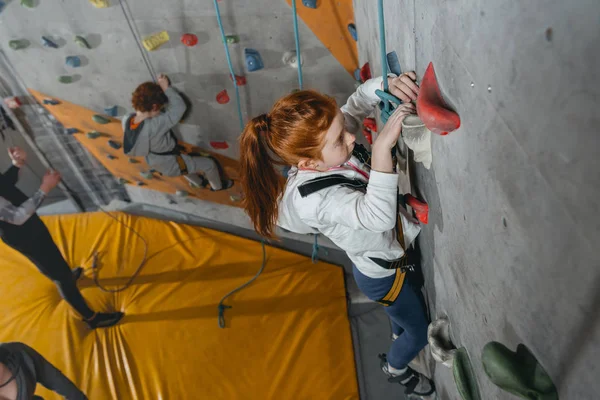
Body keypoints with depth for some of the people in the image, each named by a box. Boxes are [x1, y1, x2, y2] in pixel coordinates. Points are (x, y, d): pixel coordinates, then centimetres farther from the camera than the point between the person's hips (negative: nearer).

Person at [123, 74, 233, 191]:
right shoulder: (154, 126, -44)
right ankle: (217, 186, 43)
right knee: (209, 164, 12)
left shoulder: (126, 120, -22)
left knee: (187, 159, 39)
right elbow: (179, 107, -38)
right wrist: (166, 87, -27)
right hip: (171, 165, -8)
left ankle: (199, 182, 65)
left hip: (154, 162, 8)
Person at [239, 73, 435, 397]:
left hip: (393, 255, 7)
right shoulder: (316, 197, -43)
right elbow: (379, 216, -55)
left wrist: (386, 83, -29)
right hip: (382, 275, -7)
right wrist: (382, 148, -60)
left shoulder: (324, 149, -22)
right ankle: (395, 369, 56)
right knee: (420, 330, 22)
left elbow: (357, 102, -9)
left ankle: (399, 337, 72)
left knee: (413, 306, 37)